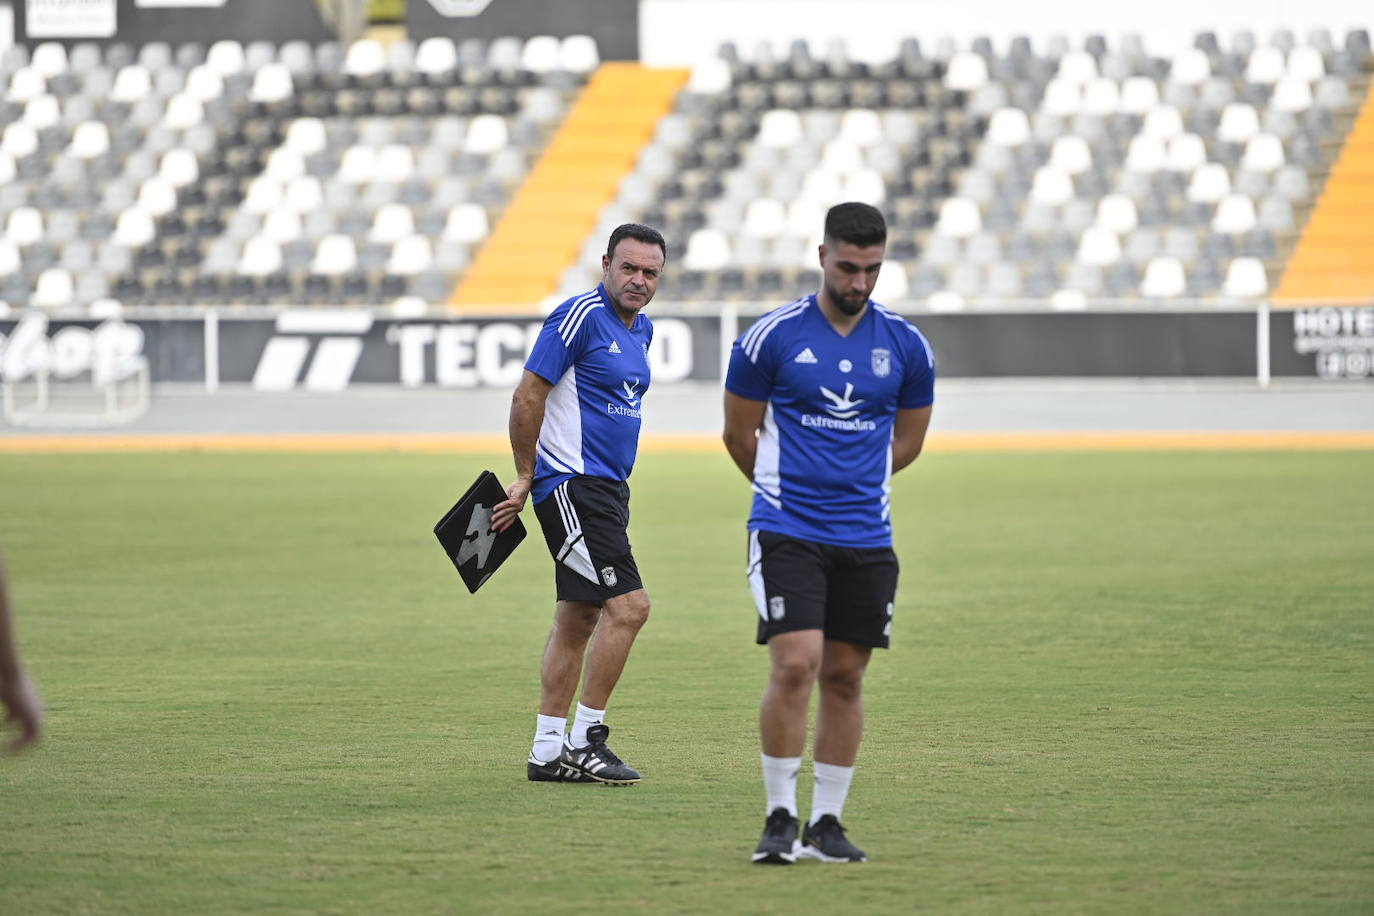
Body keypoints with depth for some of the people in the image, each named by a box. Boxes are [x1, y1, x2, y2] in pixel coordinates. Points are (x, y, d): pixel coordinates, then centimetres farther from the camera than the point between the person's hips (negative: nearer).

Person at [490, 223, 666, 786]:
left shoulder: (642, 329, 15)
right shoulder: (581, 317, -13)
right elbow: (528, 395, -13)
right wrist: (524, 479, -9)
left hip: (607, 486, 9)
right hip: (572, 485, -9)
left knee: (578, 617, 9)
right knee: (627, 605, -15)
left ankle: (548, 751, 13)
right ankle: (585, 741, -9)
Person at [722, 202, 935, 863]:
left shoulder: (906, 346, 4)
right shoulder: (773, 337, -5)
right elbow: (739, 435, 7)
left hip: (866, 537, 3)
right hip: (786, 534, -3)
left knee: (844, 676, 6)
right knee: (795, 664, -15)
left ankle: (826, 823, 14)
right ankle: (780, 817, -5)